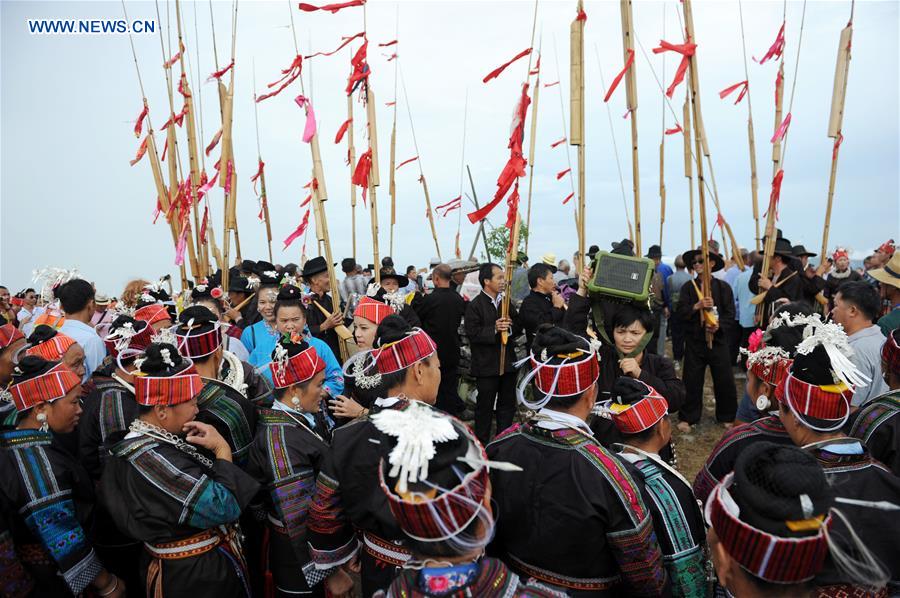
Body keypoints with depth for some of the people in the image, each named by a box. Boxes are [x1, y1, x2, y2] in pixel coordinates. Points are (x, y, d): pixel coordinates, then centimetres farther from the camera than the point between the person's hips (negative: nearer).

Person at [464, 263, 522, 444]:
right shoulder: (475, 305, -10)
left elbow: (519, 327, 10)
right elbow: (472, 334, -17)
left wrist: (510, 326, -11)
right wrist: (494, 329, -26)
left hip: (508, 362, 6)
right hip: (486, 366, -6)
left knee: (507, 404, 15)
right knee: (485, 406, 5)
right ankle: (481, 442, 19)